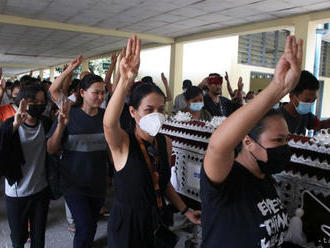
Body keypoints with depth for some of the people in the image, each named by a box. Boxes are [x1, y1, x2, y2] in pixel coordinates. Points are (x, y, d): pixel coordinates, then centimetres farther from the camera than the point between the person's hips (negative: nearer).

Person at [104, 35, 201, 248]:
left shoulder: (165, 143, -3)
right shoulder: (123, 143, -18)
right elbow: (109, 123, -42)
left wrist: (185, 210, 9)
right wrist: (126, 81, -55)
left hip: (157, 220, 5)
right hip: (127, 224, -4)